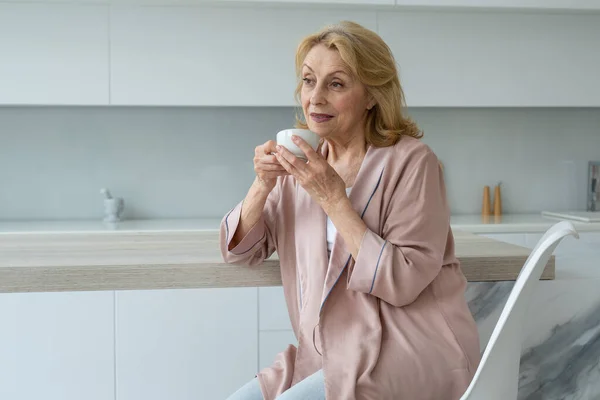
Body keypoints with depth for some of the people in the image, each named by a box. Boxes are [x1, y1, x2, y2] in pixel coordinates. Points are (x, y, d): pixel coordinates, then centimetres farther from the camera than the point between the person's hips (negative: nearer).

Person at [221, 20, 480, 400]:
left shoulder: (411, 161, -12)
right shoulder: (304, 164, 6)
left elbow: (404, 282, -19)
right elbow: (240, 251, 6)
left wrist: (333, 199, -22)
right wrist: (263, 184, -12)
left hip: (413, 351, -5)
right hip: (337, 351, 6)